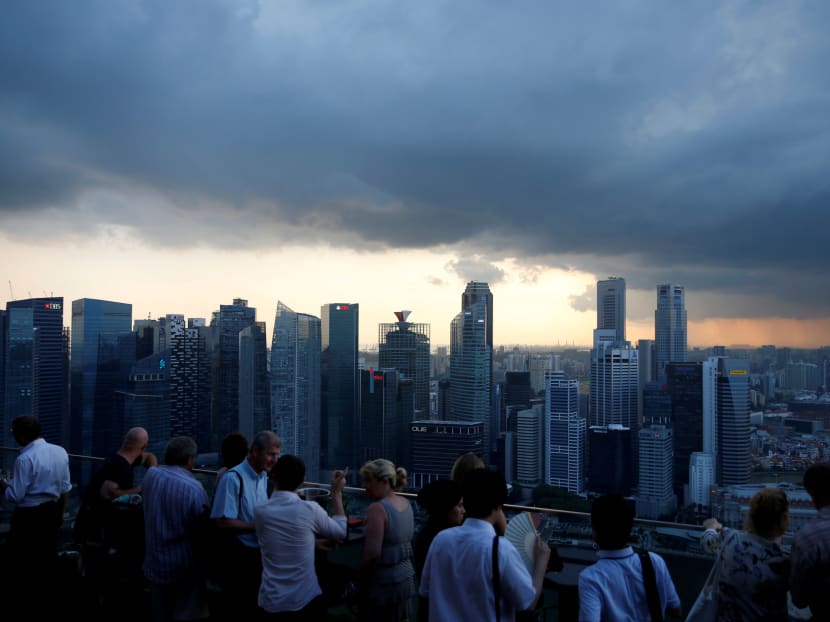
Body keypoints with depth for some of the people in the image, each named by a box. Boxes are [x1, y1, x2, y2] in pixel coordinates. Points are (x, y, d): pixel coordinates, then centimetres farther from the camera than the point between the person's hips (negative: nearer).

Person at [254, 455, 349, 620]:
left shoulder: (259, 511, -6)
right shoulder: (310, 509, -14)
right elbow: (340, 531, 4)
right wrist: (336, 492, 10)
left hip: (271, 604, 2)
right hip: (307, 601, -2)